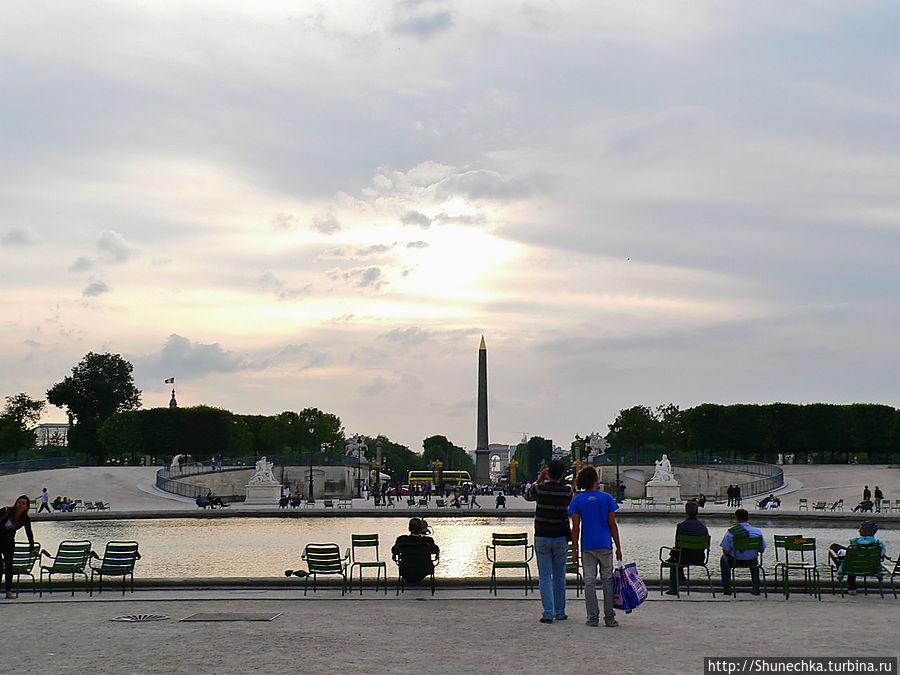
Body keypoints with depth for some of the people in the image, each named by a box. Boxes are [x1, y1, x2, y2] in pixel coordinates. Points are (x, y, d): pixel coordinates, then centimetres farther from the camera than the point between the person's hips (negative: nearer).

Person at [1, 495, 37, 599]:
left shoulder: (25, 519, -7)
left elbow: (29, 534, 2)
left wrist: (32, 548, -2)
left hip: (9, 542, 3)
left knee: (9, 565, -7)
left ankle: (9, 591, -4)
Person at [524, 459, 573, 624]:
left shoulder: (540, 489, -9)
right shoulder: (567, 491, -8)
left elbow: (527, 496, 12)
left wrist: (539, 479, 13)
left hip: (541, 538, -1)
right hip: (561, 538, 1)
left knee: (545, 576, 2)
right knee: (559, 576, 12)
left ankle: (548, 613, -5)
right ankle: (560, 612, 18)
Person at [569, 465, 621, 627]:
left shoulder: (577, 500, 0)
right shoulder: (607, 498, -1)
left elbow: (575, 528, -3)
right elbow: (612, 525, 0)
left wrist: (574, 551, 0)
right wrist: (618, 548, 5)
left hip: (587, 546, 0)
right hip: (605, 546, 0)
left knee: (589, 582, 5)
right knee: (607, 580, 7)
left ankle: (593, 618, 4)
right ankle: (609, 618, 7)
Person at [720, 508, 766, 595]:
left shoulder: (730, 532, -18)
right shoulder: (757, 531, -12)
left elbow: (726, 551, -14)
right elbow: (762, 549, -3)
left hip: (735, 561, -2)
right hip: (752, 562, 2)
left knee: (724, 558, 33)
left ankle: (726, 587, 33)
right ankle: (756, 587, 38)